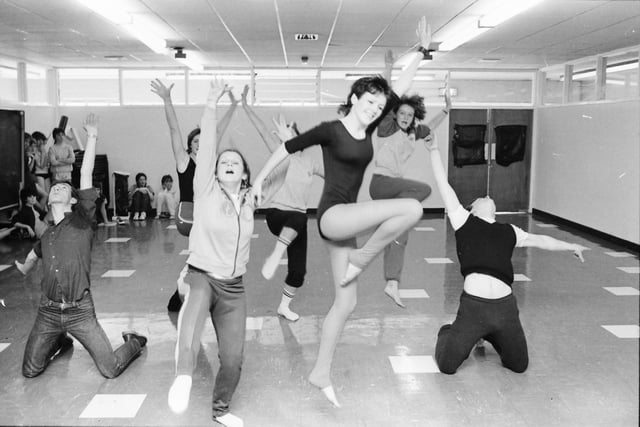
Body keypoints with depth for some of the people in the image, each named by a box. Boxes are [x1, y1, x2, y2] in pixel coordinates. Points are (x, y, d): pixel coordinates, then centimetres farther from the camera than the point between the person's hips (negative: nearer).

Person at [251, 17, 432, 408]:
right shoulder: (330, 130, -7)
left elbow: (400, 89, 11)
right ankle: (362, 258, -4)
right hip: (332, 216, -7)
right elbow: (289, 147, 3)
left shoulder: (368, 130, 10)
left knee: (346, 302, 7)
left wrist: (422, 52, 9)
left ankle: (321, 373, 18)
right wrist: (260, 179, 8)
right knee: (412, 208, -22)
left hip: (348, 220, 7)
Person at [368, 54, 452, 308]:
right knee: (423, 188, -28)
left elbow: (431, 127, 34)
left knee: (400, 238, 1)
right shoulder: (388, 127, -3)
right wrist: (389, 69, -19)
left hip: (397, 186, 7)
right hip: (381, 182, -7)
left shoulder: (412, 133, 15)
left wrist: (446, 108, 26)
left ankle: (392, 284, 3)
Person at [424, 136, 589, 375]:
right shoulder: (464, 222, 12)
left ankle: (491, 336, 41)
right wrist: (433, 149, 9)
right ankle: (448, 334, 31)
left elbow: (539, 240, 34)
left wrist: (571, 246, 44)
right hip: (473, 304, -3)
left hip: (505, 306, 4)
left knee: (519, 365, 13)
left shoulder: (508, 232, 21)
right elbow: (443, 185, 10)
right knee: (447, 366, -3)